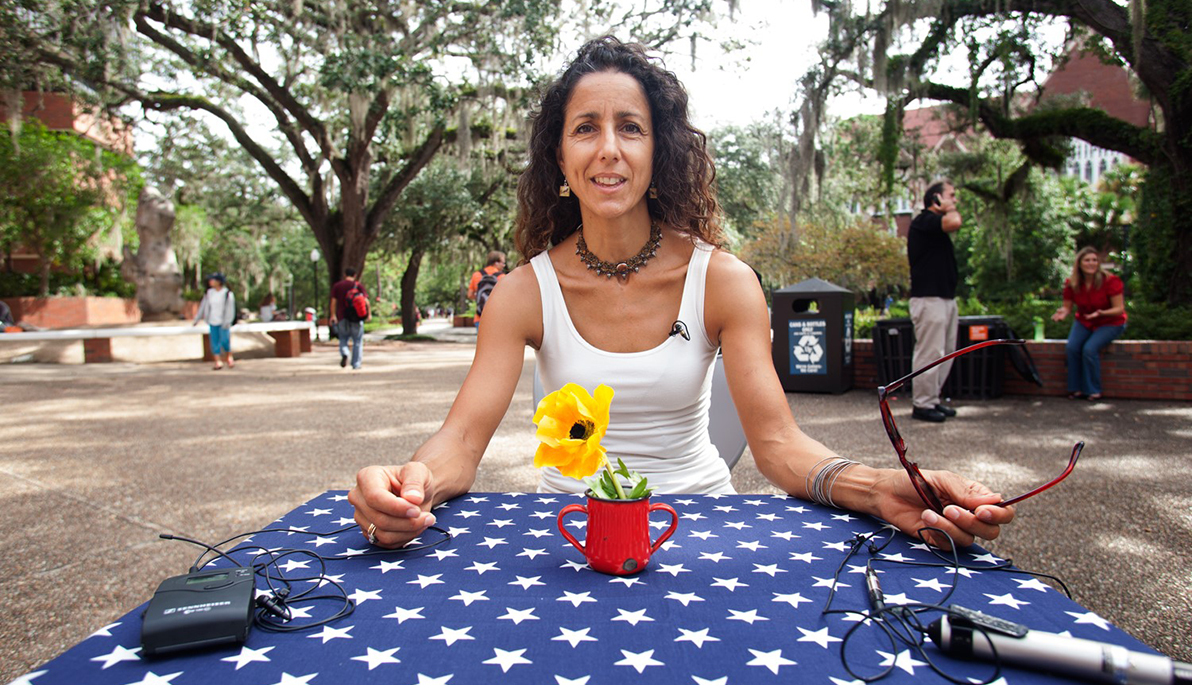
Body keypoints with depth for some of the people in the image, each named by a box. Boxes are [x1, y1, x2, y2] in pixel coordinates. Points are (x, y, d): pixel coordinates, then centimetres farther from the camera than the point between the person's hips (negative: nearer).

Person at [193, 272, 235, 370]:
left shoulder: (227, 293, -8)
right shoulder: (209, 292, 5)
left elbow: (230, 308, -9)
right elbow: (203, 306, 12)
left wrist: (226, 322, -15)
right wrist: (197, 318, 12)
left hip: (223, 322, -4)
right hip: (212, 322, 4)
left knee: (224, 341, -7)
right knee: (214, 341, 1)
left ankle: (229, 357, 19)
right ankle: (217, 362, 4)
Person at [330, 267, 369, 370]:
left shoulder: (337, 286, 5)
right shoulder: (359, 285, 1)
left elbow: (333, 302, 0)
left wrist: (333, 315, 3)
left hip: (342, 317, 1)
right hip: (357, 318, -1)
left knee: (343, 339, 13)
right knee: (357, 342, 7)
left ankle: (344, 354, -15)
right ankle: (356, 364, 7)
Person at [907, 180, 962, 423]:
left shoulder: (935, 224, 19)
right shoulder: (923, 221, -12)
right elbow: (954, 223, -27)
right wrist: (948, 209, -12)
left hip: (946, 298, 10)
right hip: (929, 299, -10)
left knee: (946, 353, 13)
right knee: (930, 353, -7)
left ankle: (933, 399, 21)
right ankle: (922, 405, 1)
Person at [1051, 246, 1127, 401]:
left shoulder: (1110, 281, -18)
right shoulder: (1071, 283, -7)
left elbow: (1119, 309, -16)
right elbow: (1067, 306, 2)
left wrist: (1101, 313, -36)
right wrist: (1062, 312, -23)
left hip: (1110, 323, -4)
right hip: (1083, 322, 4)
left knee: (1090, 349, -28)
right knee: (1072, 347, -24)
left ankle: (1093, 391, -12)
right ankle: (1076, 388, -11)